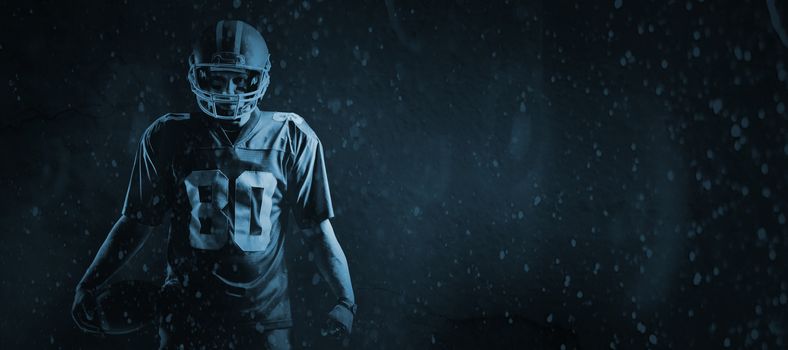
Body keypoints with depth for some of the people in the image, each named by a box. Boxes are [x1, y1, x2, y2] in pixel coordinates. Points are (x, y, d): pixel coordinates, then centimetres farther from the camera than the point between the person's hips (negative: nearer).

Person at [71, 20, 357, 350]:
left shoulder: (291, 138, -4)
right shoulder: (167, 137, -3)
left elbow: (317, 229, -1)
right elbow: (136, 221, 6)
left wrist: (346, 300, -8)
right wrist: (89, 283, -1)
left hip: (263, 319, 0)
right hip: (186, 317, 1)